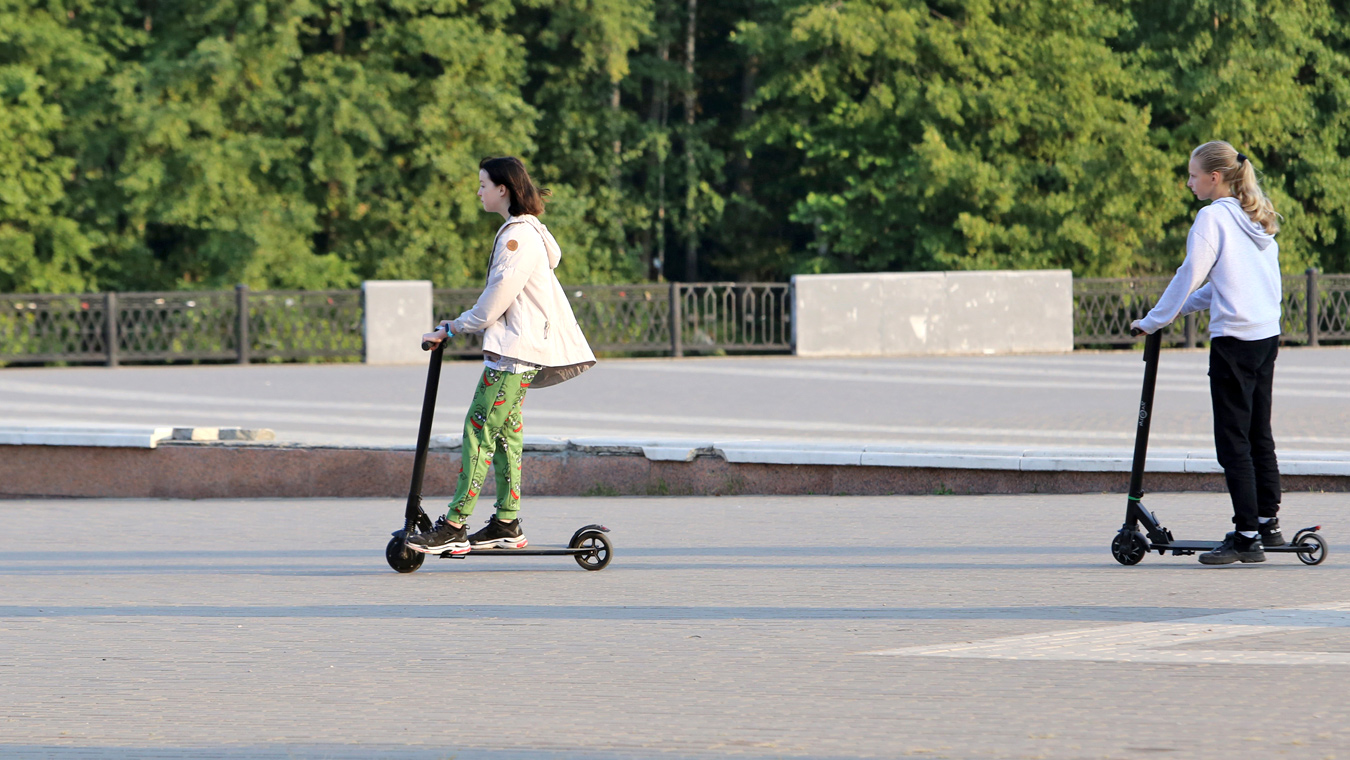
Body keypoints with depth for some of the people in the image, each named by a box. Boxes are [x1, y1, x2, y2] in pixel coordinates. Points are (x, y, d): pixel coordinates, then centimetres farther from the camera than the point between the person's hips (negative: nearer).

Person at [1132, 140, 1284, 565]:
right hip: (1268, 335, 8)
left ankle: (1247, 537, -9)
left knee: (1233, 441, -6)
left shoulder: (1214, 216, -9)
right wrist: (1189, 306, 24)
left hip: (1234, 339, -8)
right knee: (1259, 435, 17)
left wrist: (1155, 321, -1)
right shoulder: (1259, 219, 15)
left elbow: (1191, 273, -11)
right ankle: (1267, 523, 22)